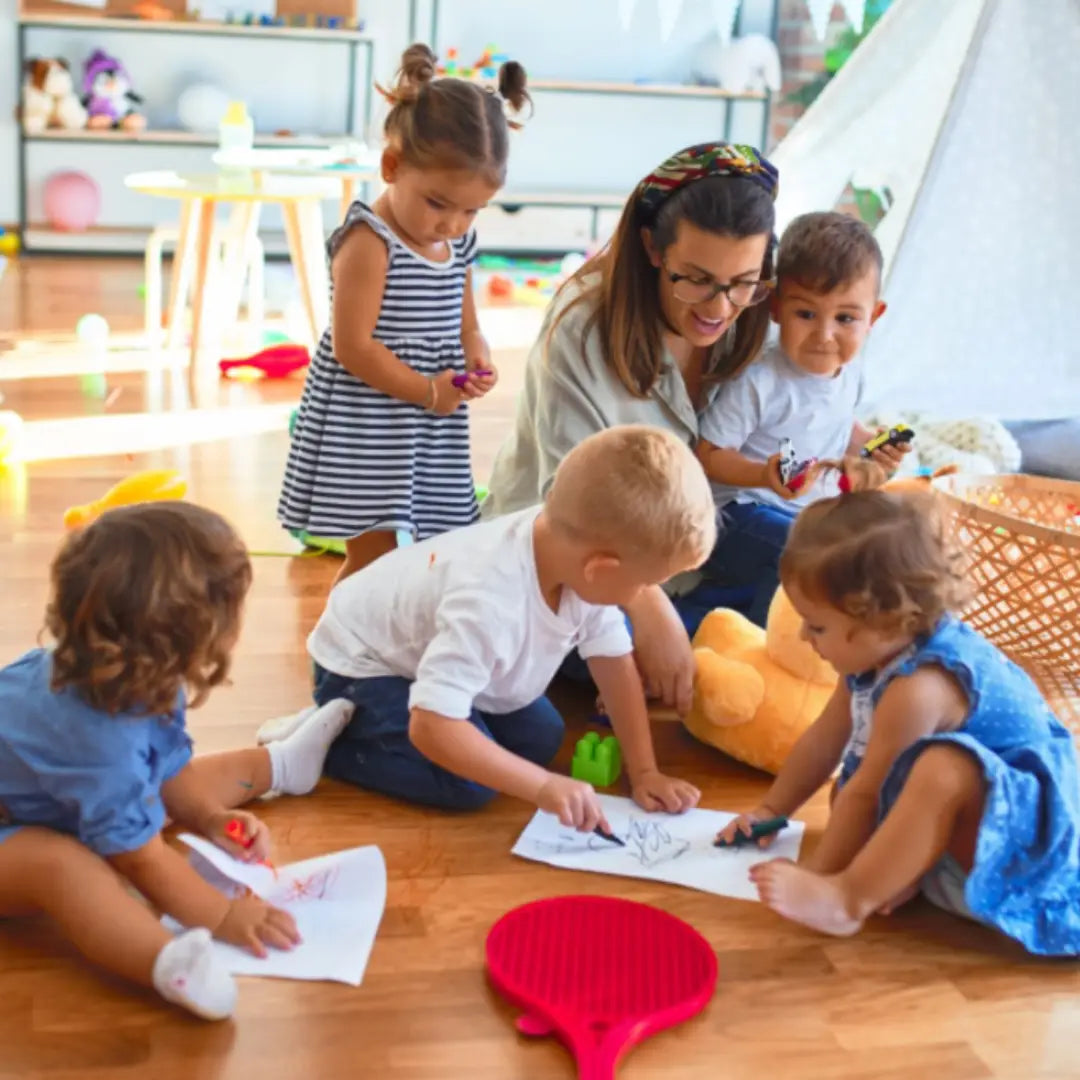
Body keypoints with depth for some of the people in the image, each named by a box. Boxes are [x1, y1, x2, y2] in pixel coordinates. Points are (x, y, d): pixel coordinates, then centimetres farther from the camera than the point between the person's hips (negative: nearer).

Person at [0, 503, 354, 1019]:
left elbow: (169, 771, 3)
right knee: (60, 864, -42)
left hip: (69, 799, 10)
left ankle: (279, 765, 44)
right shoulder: (98, 736, -42)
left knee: (207, 776, 14)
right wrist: (223, 914, -30)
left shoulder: (145, 682, -14)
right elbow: (141, 858, -34)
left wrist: (209, 818, -13)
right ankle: (169, 961, -66)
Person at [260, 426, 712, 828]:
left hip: (425, 646, 8)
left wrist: (644, 772, -13)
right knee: (467, 784, -22)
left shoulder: (573, 550, -20)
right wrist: (544, 786, -44)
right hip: (362, 665, -8)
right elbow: (432, 728, -45)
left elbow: (617, 664, -10)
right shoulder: (490, 604, -43)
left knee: (541, 739, 5)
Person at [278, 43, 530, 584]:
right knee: (372, 556, -4)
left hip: (431, 437, 8)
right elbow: (353, 347, -20)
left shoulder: (458, 246, 6)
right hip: (364, 431, -7)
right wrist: (428, 391, -16)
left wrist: (478, 365, -6)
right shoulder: (368, 241, -17)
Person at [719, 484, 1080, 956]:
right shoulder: (881, 652, 1)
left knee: (947, 768, -39)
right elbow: (823, 742, 13)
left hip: (1020, 829, -11)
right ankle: (898, 865, -8)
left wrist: (821, 876, -13)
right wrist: (771, 810, 19)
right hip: (962, 827, 11)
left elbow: (864, 792, -21)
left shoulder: (919, 689, -28)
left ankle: (848, 900, -34)